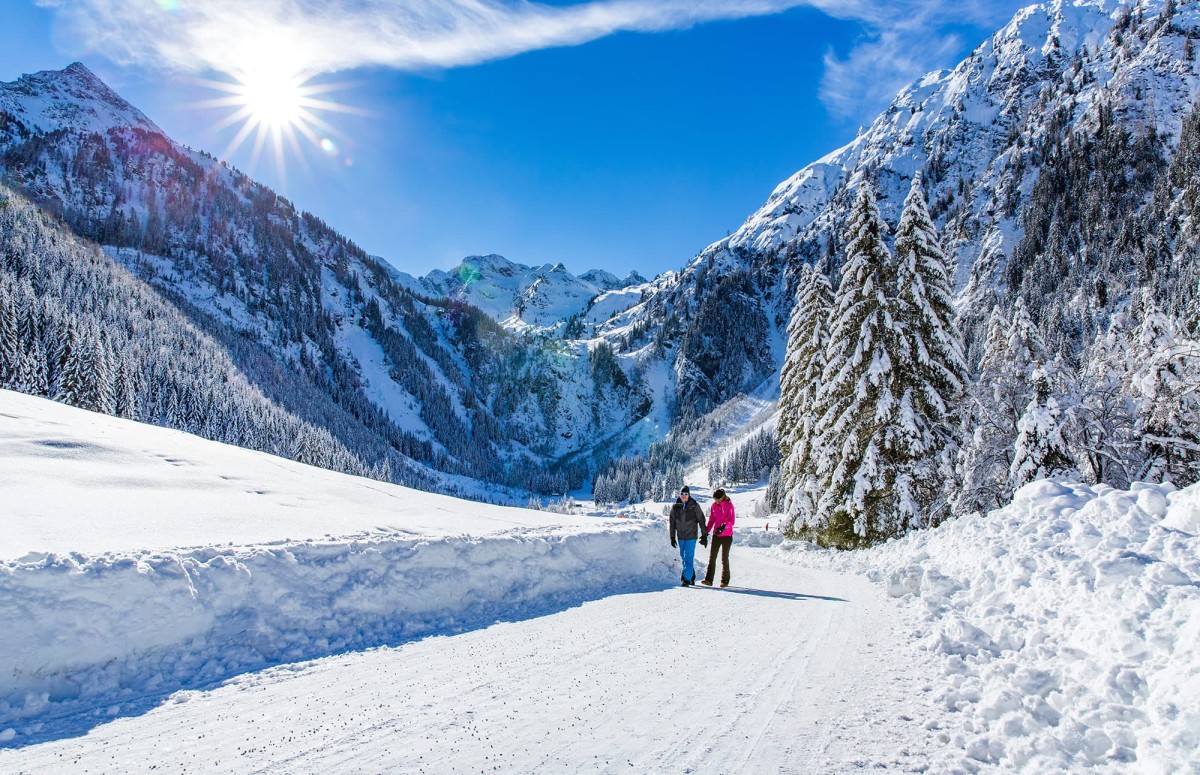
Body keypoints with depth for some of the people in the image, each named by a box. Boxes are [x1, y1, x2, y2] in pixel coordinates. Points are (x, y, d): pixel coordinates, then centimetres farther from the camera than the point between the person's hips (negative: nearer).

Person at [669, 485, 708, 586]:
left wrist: (704, 535, -3)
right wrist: (672, 537, 10)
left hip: (691, 536, -4)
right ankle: (691, 576, 24)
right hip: (680, 536, 4)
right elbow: (672, 523, 10)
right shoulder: (675, 507, 2)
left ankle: (686, 579, -12)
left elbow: (701, 521, -2)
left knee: (689, 558, -11)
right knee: (684, 558, 10)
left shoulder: (694, 506, -6)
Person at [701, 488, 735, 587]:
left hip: (727, 535, -4)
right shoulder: (714, 505, 5)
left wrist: (724, 527, -31)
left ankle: (725, 580, 13)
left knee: (724, 558, 3)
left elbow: (732, 521, -14)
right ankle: (708, 579, -4)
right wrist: (706, 531, 5)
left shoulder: (729, 505, -10)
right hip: (716, 535, 4)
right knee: (712, 557, -2)